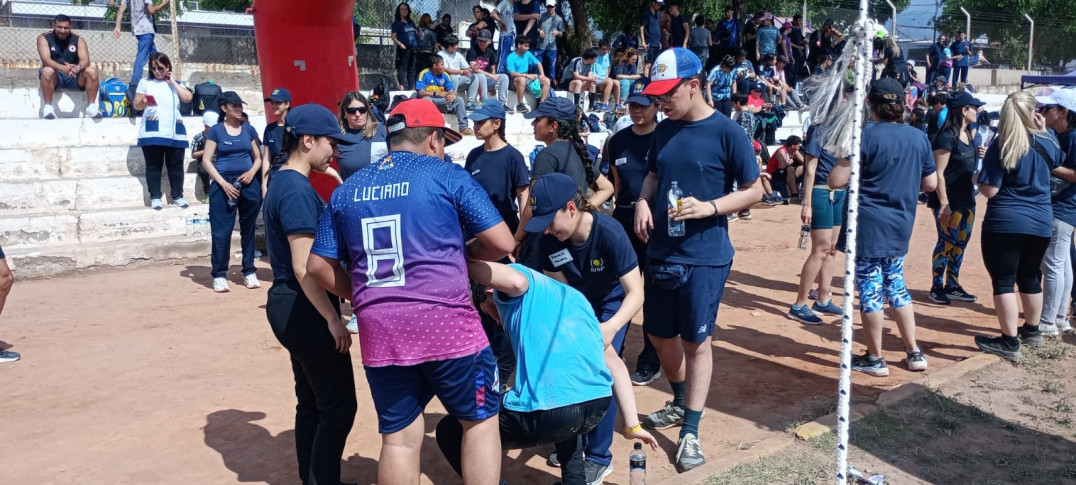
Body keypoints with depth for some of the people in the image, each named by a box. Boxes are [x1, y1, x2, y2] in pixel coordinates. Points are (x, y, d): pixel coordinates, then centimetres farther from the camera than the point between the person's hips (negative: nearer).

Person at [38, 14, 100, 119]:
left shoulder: (78, 40, 2)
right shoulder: (44, 38, -3)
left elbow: (85, 60, -11)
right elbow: (46, 60, -19)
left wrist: (78, 67, -37)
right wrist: (63, 68, -40)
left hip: (74, 77, 2)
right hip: (56, 76, -2)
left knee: (92, 71, -24)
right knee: (47, 71, -35)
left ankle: (91, 107, -22)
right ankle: (48, 107, -29)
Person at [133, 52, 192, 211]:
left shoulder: (176, 84, 18)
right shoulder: (145, 82, 12)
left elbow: (188, 98, 0)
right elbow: (136, 105, 6)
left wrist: (172, 82, 4)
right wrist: (144, 102, -16)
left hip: (175, 131, 2)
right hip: (152, 131, -2)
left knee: (176, 164, 3)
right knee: (153, 165, -2)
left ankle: (177, 196, 9)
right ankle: (155, 197, 1)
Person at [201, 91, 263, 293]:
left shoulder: (249, 130, 10)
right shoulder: (216, 130, 2)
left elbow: (258, 157, 14)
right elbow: (206, 160, -1)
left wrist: (252, 172, -8)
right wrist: (223, 183, -12)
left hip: (249, 184, 3)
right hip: (224, 184, -3)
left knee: (248, 230, 8)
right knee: (221, 231, -5)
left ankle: (249, 272, 15)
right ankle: (219, 275, 2)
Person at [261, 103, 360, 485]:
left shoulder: (284, 183, 12)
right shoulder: (297, 190, -19)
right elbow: (304, 268, -23)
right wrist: (333, 320, -20)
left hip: (292, 307, 10)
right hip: (304, 309, -10)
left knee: (312, 403, 18)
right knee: (339, 406, -2)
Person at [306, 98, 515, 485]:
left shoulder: (346, 190, 13)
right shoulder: (448, 176, -1)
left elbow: (318, 266, 14)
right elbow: (503, 244, -3)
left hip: (378, 331, 4)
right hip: (445, 322, -4)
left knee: (398, 436, 12)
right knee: (480, 419, 13)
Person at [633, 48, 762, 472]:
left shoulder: (727, 133, -12)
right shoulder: (664, 131, 6)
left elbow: (754, 190, -8)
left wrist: (709, 207, -22)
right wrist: (643, 201, -2)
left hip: (704, 257, -6)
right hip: (660, 252, 6)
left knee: (696, 341, 2)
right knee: (660, 334, 16)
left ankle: (690, 432, 15)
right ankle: (680, 403, 41)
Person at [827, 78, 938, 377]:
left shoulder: (867, 135, -13)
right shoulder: (919, 138, 5)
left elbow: (836, 181, -16)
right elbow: (930, 184, 11)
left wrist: (845, 162, 5)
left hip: (868, 225, -6)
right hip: (900, 225, 6)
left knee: (870, 290, 3)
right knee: (896, 286, 18)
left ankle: (875, 359, 12)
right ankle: (914, 353, 23)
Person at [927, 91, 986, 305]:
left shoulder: (970, 134, 11)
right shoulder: (947, 137, -15)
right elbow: (939, 173, -18)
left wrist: (981, 154, 3)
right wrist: (943, 204, -22)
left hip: (967, 199, 9)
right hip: (949, 200, -9)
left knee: (961, 241, 11)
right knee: (947, 242, -4)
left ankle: (952, 286, 20)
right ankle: (936, 288, 5)